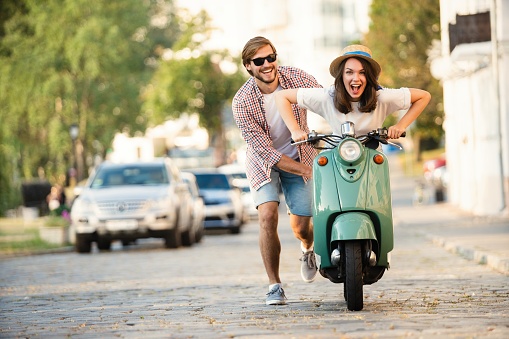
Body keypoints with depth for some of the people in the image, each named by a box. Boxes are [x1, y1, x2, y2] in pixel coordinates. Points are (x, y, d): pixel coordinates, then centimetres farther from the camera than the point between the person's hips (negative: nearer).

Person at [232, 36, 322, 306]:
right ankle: (274, 285, -8)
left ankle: (308, 248, 39)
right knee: (268, 216, -22)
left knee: (301, 226, -1)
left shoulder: (296, 77, -20)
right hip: (264, 162, -2)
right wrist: (304, 170, -28)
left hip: (300, 156, 2)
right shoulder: (242, 102, -25)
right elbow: (264, 151, -23)